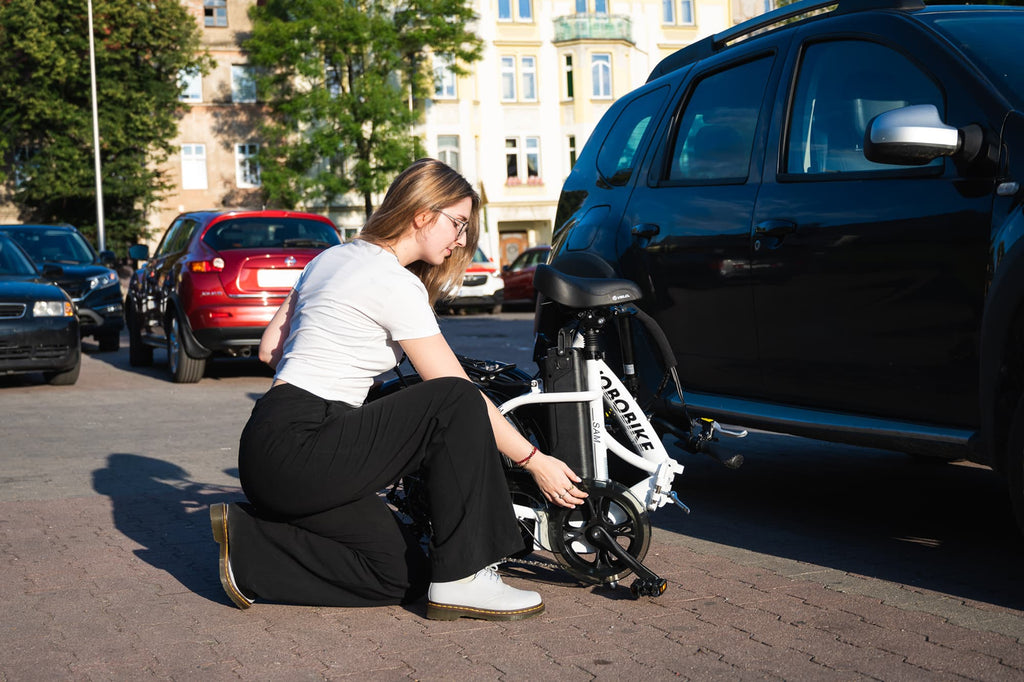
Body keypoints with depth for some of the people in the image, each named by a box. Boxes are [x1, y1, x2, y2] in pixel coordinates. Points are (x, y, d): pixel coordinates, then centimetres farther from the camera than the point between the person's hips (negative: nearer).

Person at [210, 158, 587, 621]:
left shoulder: (331, 257, 16)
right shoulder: (398, 285, -11)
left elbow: (270, 349, 20)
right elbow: (459, 394, -12)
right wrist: (535, 461, -5)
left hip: (267, 449, 9)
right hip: (296, 450, -9)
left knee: (401, 575, 7)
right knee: (456, 404, -19)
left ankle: (249, 543, 7)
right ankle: (461, 580, -13)